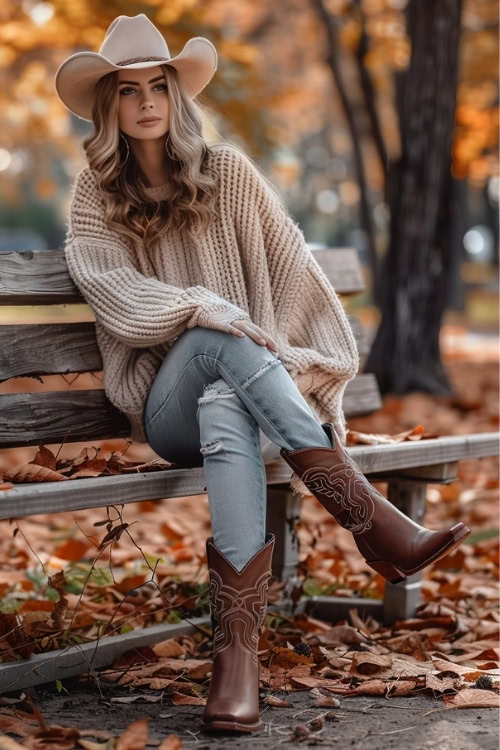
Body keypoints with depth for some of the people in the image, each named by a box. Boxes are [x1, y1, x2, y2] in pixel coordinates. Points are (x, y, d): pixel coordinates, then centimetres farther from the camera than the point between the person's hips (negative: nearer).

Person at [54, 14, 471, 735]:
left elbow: (292, 270, 6)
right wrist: (199, 309, -26)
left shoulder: (227, 173, 9)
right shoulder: (96, 196, 9)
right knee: (219, 339, -35)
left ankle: (238, 644, -51)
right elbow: (108, 286, -9)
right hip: (164, 408, -1)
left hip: (242, 385, 1)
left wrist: (317, 374, -6)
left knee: (225, 410, -37)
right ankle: (373, 520, -45)